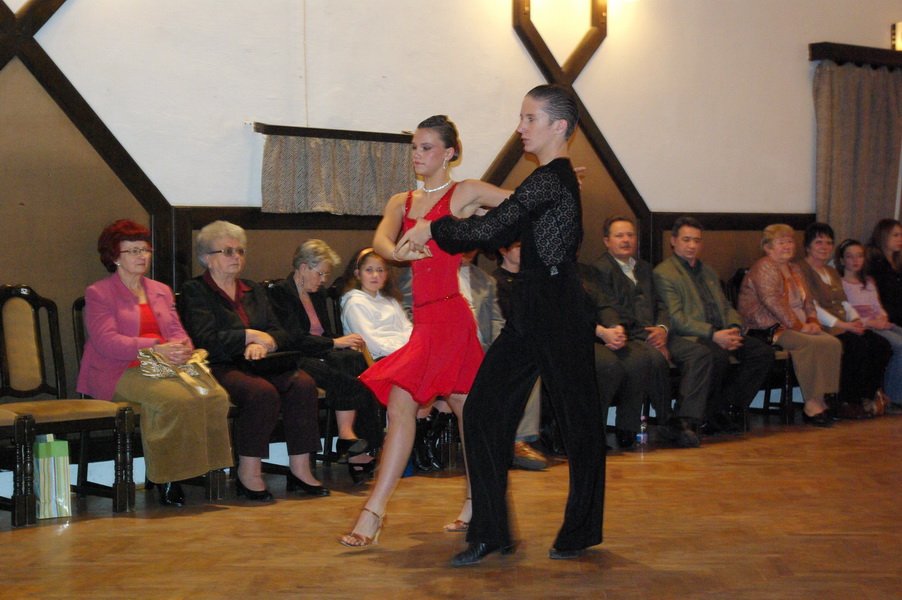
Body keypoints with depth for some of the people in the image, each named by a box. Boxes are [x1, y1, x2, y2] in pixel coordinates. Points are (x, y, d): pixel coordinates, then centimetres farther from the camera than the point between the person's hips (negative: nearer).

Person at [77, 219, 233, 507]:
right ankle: (166, 477, -23)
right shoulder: (98, 293, 5)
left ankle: (200, 466, -18)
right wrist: (156, 349, -22)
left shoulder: (161, 291, 25)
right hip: (120, 373, -5)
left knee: (216, 395, -26)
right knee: (179, 399, -35)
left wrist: (181, 349, -12)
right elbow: (106, 341, -9)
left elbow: (178, 333, 16)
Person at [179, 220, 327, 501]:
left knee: (303, 384, -23)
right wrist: (249, 336, -9)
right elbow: (205, 339, -10)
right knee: (263, 392, -35)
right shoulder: (194, 291, 5)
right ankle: (248, 475, -26)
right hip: (219, 368, -6)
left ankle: (300, 470, -22)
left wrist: (263, 344, -8)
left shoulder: (254, 291, 24)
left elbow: (280, 334, 14)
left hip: (258, 365, 6)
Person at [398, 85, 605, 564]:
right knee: (483, 411, 5)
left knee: (576, 418, 5)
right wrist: (432, 243, 16)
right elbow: (502, 233, 20)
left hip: (557, 313, -10)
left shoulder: (551, 179, -15)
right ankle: (490, 533, 11)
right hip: (531, 313, 10)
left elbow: (486, 228, -18)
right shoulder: (554, 179, 17)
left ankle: (581, 532, 19)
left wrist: (432, 227, -3)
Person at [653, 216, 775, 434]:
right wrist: (713, 334, -20)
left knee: (764, 352, -14)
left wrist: (734, 329, -1)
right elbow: (675, 317, -11)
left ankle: (727, 410, -13)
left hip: (720, 335, 8)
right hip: (688, 338, -8)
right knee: (718, 356, -37)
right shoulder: (664, 273, 0)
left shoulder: (708, 272, 27)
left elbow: (726, 307, 23)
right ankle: (707, 416, -17)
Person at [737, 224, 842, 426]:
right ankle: (812, 406, -25)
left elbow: (808, 300, 23)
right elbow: (772, 302, -19)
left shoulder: (794, 269, 21)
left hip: (797, 327, 8)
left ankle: (821, 402, -17)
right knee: (814, 344, -30)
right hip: (768, 330, -8)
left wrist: (813, 321, 2)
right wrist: (799, 326, -19)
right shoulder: (764, 268, -7)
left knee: (833, 343, -17)